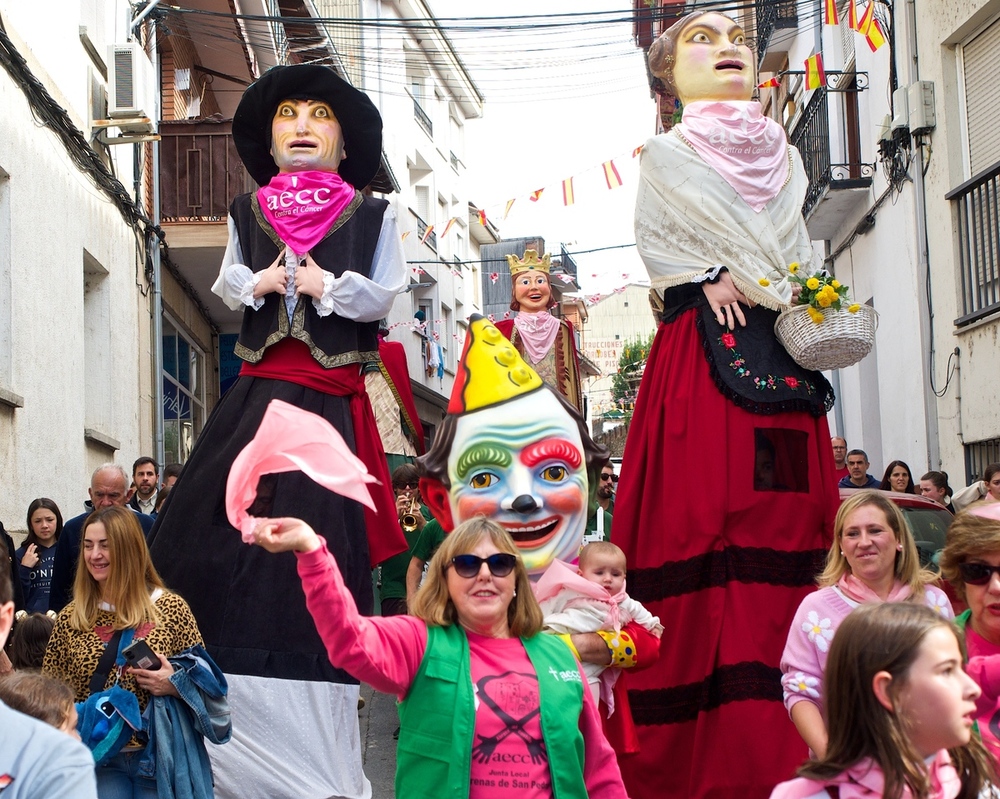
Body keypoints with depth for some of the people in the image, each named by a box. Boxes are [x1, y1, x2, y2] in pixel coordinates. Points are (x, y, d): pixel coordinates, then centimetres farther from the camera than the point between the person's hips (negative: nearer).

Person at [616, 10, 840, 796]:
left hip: (781, 356, 4)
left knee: (787, 525, -5)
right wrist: (708, 277, -10)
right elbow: (654, 238, 4)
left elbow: (800, 254, 20)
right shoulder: (665, 156, 14)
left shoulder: (784, 158, 24)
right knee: (702, 527, -13)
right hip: (700, 356, -4)